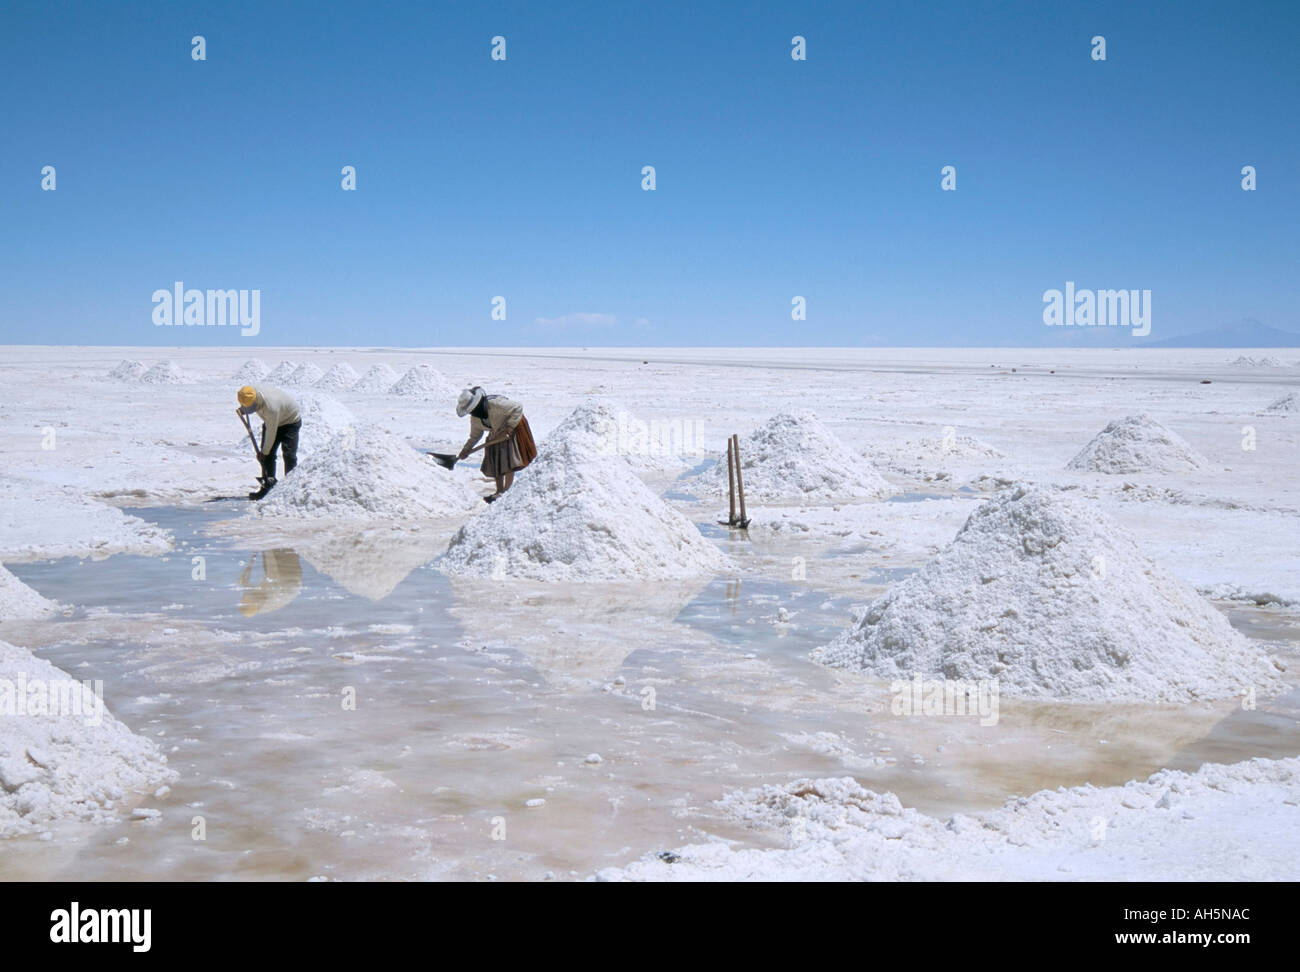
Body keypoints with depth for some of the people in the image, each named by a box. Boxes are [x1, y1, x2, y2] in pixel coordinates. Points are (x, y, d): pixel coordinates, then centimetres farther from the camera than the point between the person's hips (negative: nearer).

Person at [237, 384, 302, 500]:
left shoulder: (271, 406, -40)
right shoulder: (253, 392, -20)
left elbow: (271, 432, -29)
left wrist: (264, 452, -20)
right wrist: (242, 409, -11)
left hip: (290, 422, -7)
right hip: (271, 421, 7)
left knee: (289, 454, -16)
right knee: (268, 455, -3)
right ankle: (268, 485, -1)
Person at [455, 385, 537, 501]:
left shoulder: (495, 404, -32)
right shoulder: (475, 419, -7)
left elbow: (518, 408, -27)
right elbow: (475, 435, 9)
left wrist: (510, 426, -29)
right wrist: (466, 449, -1)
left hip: (512, 430, -7)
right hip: (495, 437, 7)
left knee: (509, 463, -12)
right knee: (495, 464, 6)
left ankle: (506, 490, -7)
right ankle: (499, 491, 17)